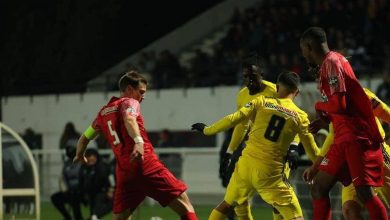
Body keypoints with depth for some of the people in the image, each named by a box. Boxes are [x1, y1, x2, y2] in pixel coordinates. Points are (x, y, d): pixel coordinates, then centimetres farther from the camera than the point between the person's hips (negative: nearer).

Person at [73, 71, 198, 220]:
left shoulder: (103, 112, 22)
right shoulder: (130, 102, 4)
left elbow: (84, 138, 33)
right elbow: (129, 119, -20)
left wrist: (79, 156, 53)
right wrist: (139, 141, -37)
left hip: (124, 173, 6)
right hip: (147, 166, -6)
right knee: (185, 205, -4)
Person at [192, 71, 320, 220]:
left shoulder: (262, 102, 5)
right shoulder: (300, 116, 4)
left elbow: (233, 119, -3)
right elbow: (312, 152, 8)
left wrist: (207, 130, 10)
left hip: (246, 164, 2)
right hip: (270, 173, -2)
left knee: (226, 205, 24)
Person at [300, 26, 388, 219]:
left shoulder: (331, 62, -11)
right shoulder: (329, 63, 19)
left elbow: (339, 104, -21)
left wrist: (319, 107, -3)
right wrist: (323, 119, 20)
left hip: (356, 137, -10)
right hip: (344, 138, 10)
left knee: (364, 193, -17)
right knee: (319, 189, 11)